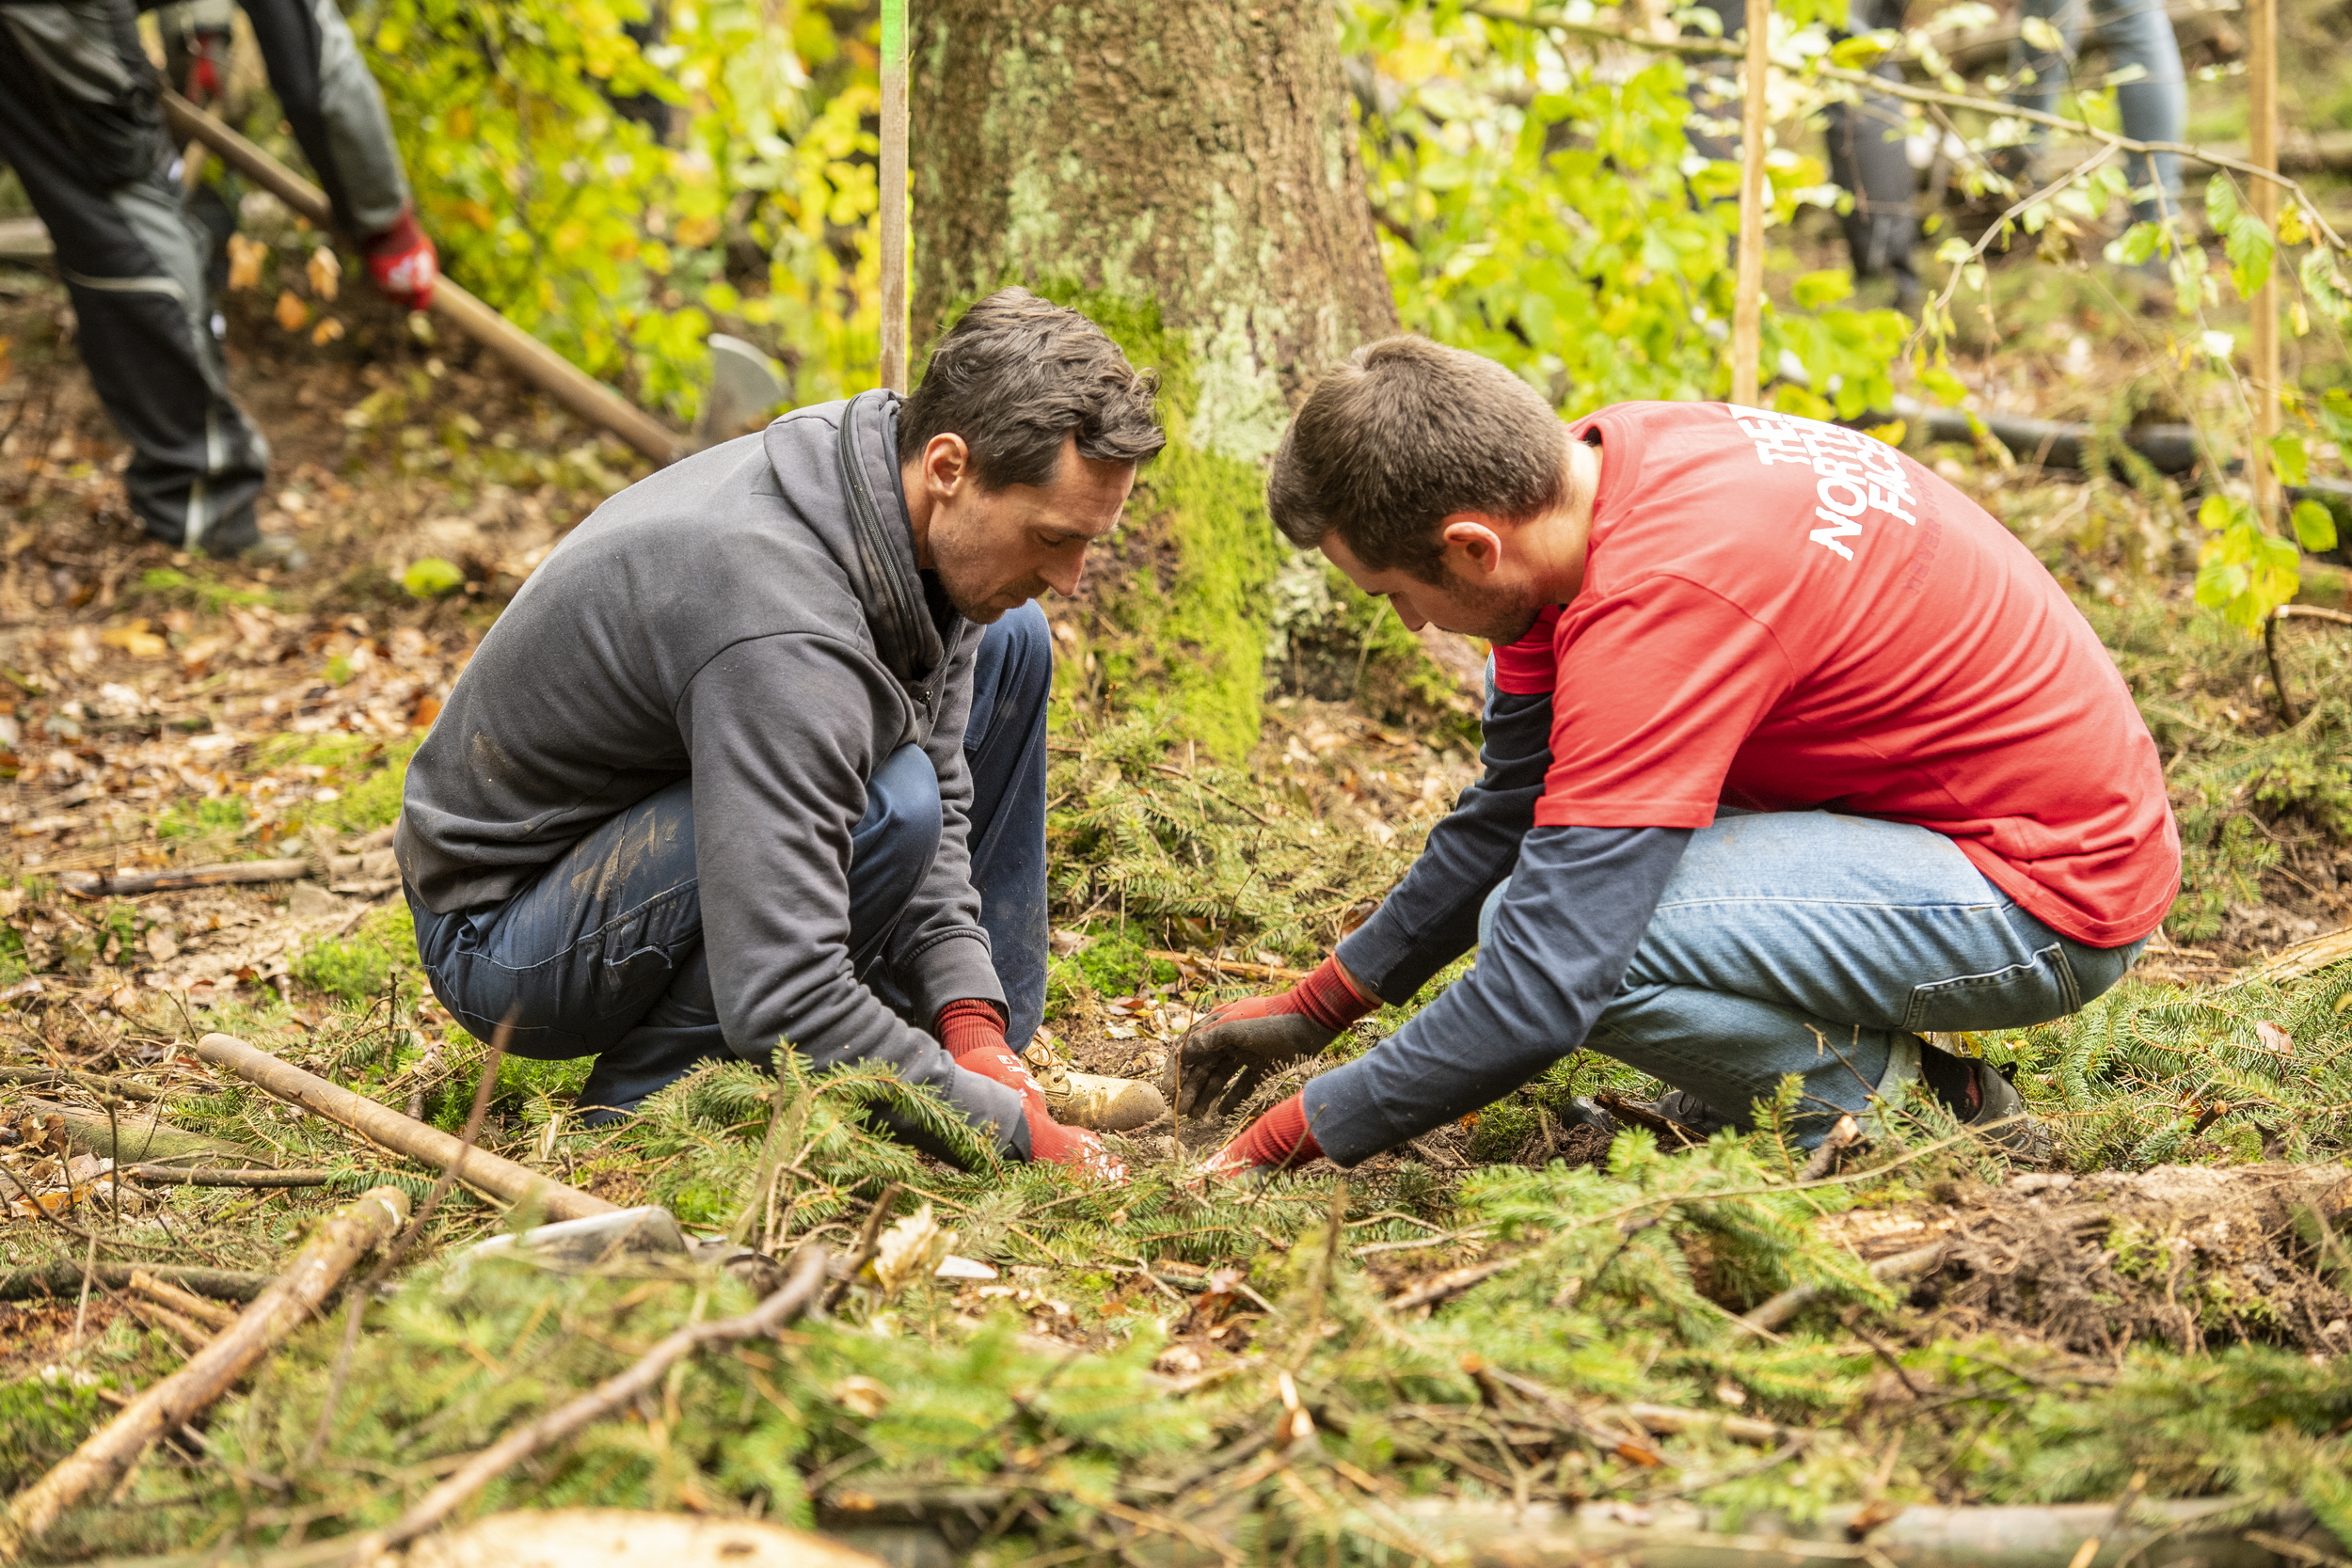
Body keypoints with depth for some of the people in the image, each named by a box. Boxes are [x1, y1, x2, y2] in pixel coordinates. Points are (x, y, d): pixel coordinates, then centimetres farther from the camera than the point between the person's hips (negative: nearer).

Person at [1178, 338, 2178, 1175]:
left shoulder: (1661, 602, -30)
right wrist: (1313, 1011, 15)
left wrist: (1289, 1140, -17)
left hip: (2049, 903, -10)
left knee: (1576, 927, -26)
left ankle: (1900, 1099, -5)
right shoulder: (1578, 474, -1)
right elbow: (1505, 817, 14)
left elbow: (1537, 999, -30)